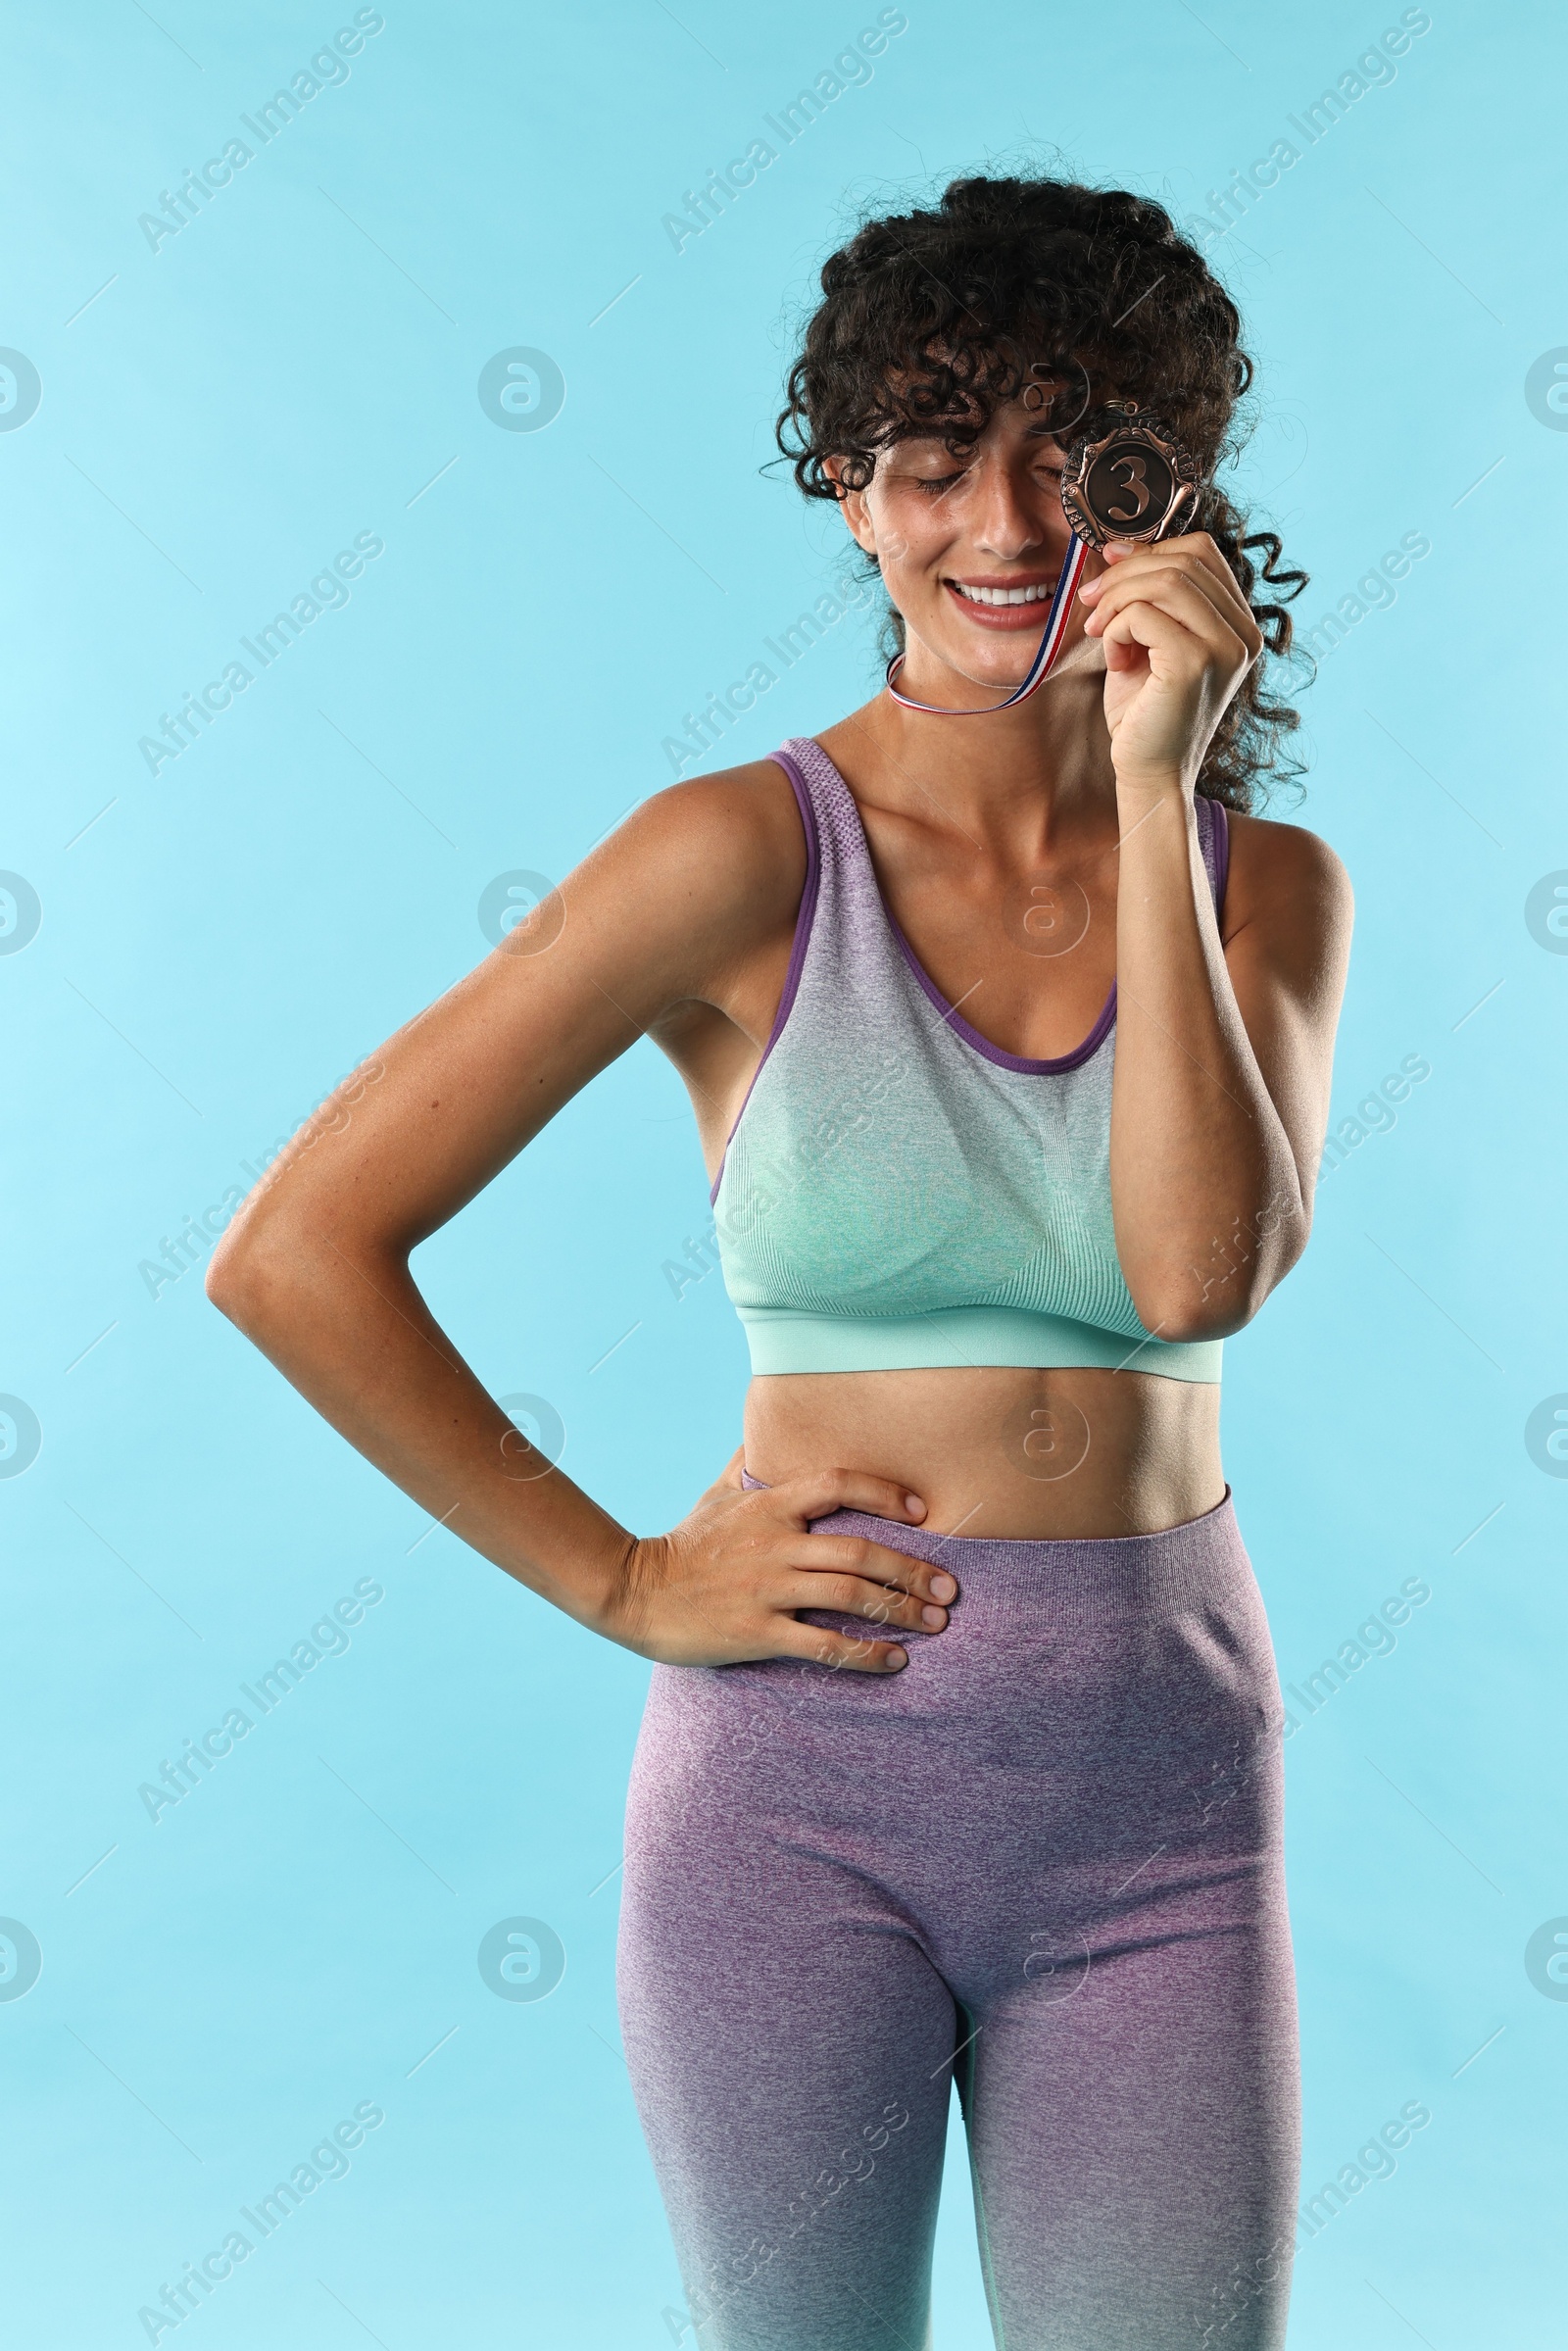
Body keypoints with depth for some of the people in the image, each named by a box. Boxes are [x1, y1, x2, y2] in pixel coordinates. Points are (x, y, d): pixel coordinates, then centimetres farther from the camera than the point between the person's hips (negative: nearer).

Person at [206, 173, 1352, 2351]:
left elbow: (1202, 1270, -16)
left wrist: (1156, 792, -14)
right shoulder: (752, 855, -9)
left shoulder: (1271, 884, 3)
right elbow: (291, 1252, -11)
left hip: (1160, 1784, 3)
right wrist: (622, 1584, -7)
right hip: (804, 1775, -2)